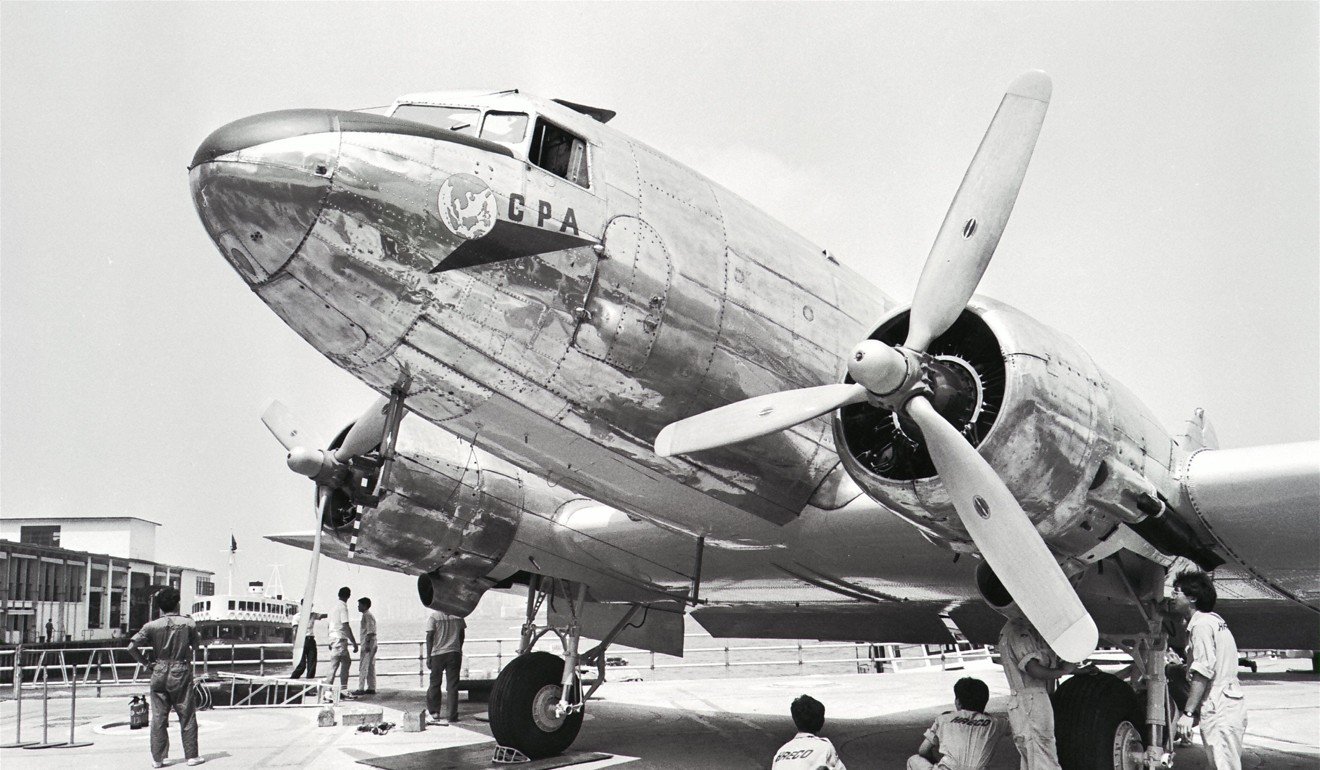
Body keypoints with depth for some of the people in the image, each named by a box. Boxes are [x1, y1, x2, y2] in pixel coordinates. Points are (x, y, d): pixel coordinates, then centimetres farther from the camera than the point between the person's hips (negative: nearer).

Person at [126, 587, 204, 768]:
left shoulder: (152, 626, -5)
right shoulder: (188, 623, -7)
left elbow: (131, 647, -10)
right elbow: (196, 643, 7)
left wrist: (146, 663, 0)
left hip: (159, 672, 1)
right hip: (181, 672, -1)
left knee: (158, 717, 8)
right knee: (187, 716, 8)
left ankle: (157, 758, 10)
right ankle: (191, 755, 11)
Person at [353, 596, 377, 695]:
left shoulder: (367, 615, -12)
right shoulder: (369, 615, 19)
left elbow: (370, 631, -20)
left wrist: (367, 644, -23)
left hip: (368, 643, -10)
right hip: (371, 645, 10)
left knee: (363, 666, -8)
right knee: (370, 667, 10)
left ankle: (361, 689, -9)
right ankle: (371, 688, 13)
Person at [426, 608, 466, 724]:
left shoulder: (434, 616, -9)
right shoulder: (458, 615, 1)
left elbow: (429, 637, -10)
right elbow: (462, 635, 9)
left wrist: (429, 656, -5)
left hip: (438, 654, -2)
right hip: (454, 653, 2)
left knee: (435, 683, 16)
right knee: (452, 686, 4)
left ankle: (434, 712, 25)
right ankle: (451, 716, 2)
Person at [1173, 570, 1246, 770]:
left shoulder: (1201, 624, -10)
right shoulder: (1214, 620, 20)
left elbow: (1203, 672, -19)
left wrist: (1188, 713, -20)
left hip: (1220, 712, -10)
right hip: (1230, 706, 10)